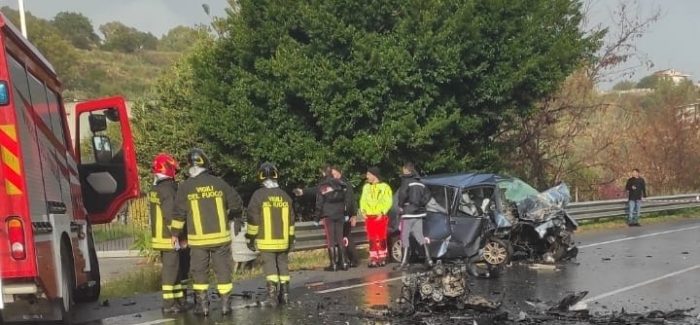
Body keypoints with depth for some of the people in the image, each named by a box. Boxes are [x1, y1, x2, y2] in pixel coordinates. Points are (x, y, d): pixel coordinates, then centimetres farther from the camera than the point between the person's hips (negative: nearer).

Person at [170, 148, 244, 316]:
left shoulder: (185, 187, -6)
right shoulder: (219, 183, -1)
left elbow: (179, 213, -5)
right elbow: (236, 204, 4)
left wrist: (175, 233, 6)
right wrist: (228, 216, 25)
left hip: (198, 239, -1)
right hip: (221, 236, 1)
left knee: (199, 271, 9)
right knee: (223, 270, 8)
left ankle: (202, 304, 9)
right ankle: (225, 304, 9)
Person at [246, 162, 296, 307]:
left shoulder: (258, 195, -9)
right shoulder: (285, 196, 6)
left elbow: (253, 219, -9)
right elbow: (291, 220, 11)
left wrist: (251, 239, -1)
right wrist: (291, 239, 19)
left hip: (266, 241, -4)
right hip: (283, 241, 4)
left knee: (270, 267, -4)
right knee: (283, 265, 15)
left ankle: (273, 295, -15)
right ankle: (284, 294, 19)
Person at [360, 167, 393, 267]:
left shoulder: (384, 187, -3)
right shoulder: (366, 187, 14)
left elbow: (388, 201, -7)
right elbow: (363, 200, 17)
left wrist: (382, 212, -16)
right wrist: (363, 210, 1)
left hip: (380, 216, -4)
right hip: (369, 217, 4)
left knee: (381, 239, 1)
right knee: (372, 239, 3)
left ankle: (382, 258, 8)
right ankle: (373, 259, 6)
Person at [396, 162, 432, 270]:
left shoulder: (406, 181, -10)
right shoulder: (420, 183, 14)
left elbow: (403, 193, -23)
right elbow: (427, 195, 15)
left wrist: (401, 206, -8)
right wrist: (421, 204, 10)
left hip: (408, 213, -7)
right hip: (419, 213, 7)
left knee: (405, 237, -2)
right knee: (420, 236, 12)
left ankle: (405, 262, -3)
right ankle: (428, 258, 6)